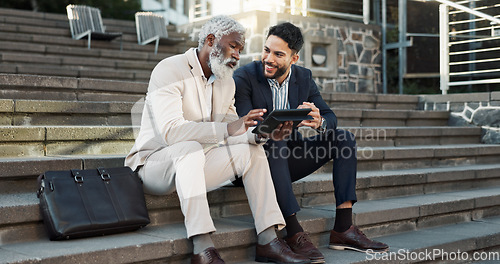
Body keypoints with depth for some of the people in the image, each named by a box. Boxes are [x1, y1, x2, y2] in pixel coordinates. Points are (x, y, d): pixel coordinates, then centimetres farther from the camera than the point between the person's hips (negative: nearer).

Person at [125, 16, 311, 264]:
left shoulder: (226, 81, 10)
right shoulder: (169, 70, -16)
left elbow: (233, 130, 8)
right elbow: (170, 131, -30)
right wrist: (228, 129, -37)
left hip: (193, 164, 7)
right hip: (153, 162, -7)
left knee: (252, 149, -10)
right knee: (191, 148, -37)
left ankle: (268, 240, -15)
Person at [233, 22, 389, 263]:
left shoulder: (303, 77, 1)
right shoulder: (244, 78, -14)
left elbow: (330, 117, -2)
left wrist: (319, 122, -28)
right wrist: (269, 133, -43)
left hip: (287, 160, 5)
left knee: (344, 138, -10)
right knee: (273, 146, -37)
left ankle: (343, 228, -16)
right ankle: (294, 234, -37)